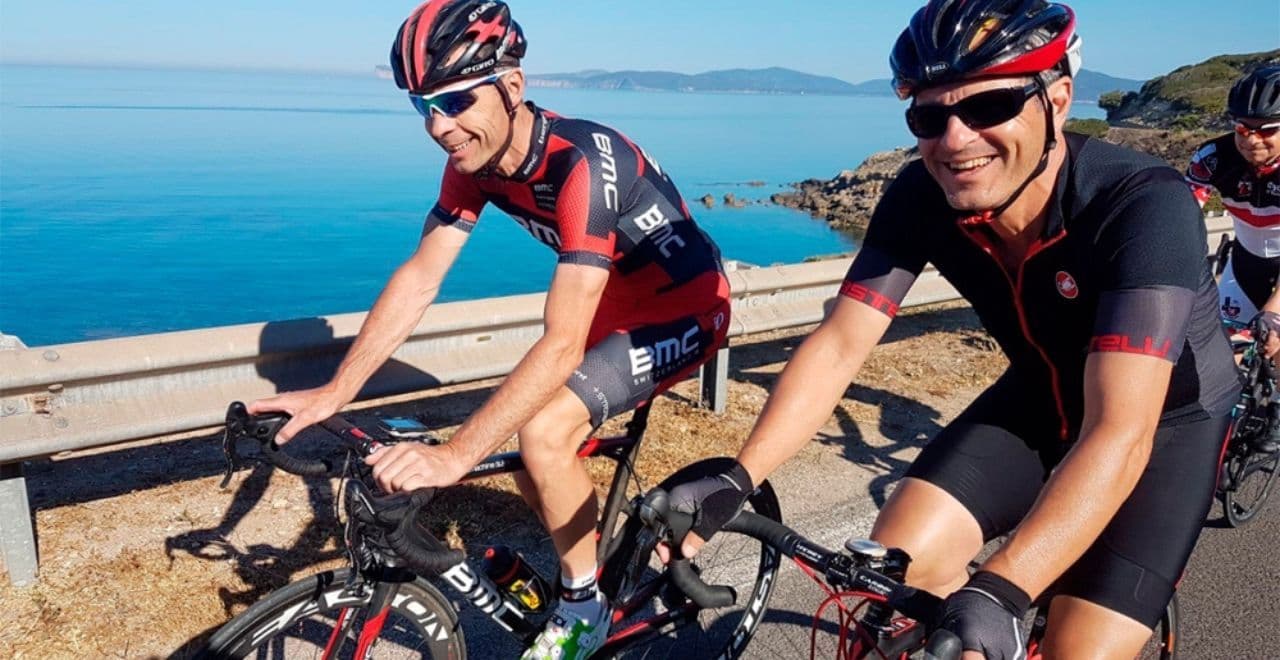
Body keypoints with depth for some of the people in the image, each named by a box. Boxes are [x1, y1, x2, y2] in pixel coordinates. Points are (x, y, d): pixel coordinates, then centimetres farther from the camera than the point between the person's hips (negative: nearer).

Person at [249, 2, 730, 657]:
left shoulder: (582, 162, -34)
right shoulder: (473, 160, -9)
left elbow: (562, 344, -39)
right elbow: (419, 276, -7)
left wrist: (453, 455, -44)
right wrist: (333, 392, -13)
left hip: (685, 307, -8)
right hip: (611, 303, 8)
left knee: (543, 429, -26)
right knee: (529, 460, 4)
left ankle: (583, 605, -1)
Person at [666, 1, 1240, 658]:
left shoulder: (1143, 204, -32)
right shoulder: (920, 198, -20)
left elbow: (1118, 434, -40)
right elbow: (837, 345, -22)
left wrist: (994, 594, -51)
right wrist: (732, 479, -34)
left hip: (1165, 418, -3)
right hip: (1039, 398, 3)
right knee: (895, 561, -15)